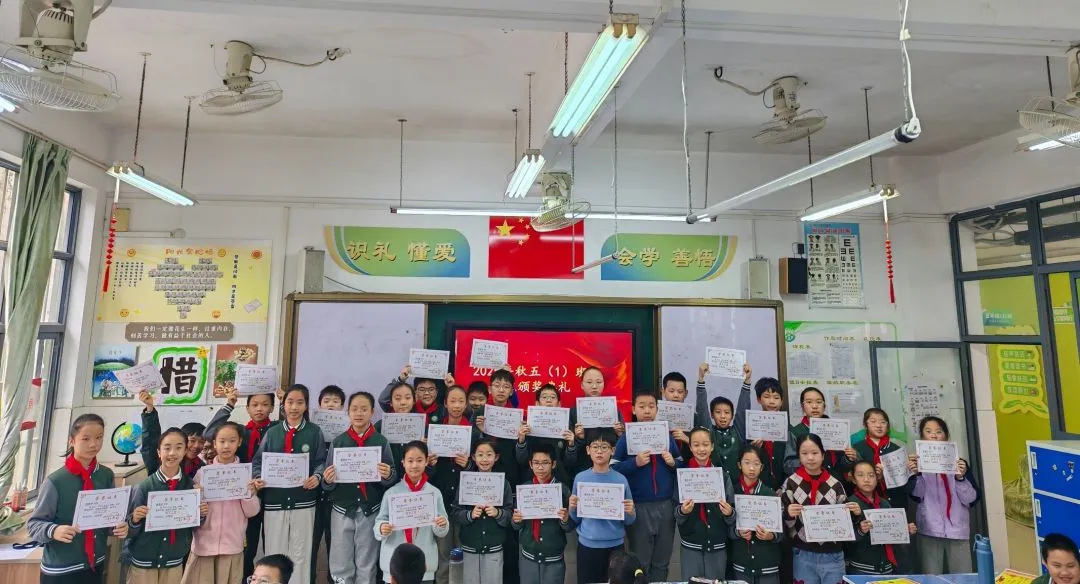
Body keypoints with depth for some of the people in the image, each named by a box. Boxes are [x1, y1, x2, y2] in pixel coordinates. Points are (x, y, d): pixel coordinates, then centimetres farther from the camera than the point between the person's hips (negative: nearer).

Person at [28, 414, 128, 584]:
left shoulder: (107, 476, -2)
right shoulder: (55, 481, -14)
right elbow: (33, 524, -7)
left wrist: (118, 527, -11)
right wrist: (53, 531, -25)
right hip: (60, 570, -4)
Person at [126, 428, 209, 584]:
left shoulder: (190, 486, -5)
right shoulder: (145, 486, -12)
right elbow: (129, 530, -5)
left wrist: (201, 515, -14)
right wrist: (135, 519, -25)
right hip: (142, 561, -2)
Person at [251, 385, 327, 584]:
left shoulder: (314, 432, 2)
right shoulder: (272, 432, 7)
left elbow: (322, 461, -1)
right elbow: (258, 461, 5)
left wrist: (317, 476, -20)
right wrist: (259, 477, -13)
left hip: (303, 501, -2)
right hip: (274, 500, 2)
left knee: (300, 553, 8)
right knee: (273, 552, 12)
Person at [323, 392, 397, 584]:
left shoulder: (381, 442, -1)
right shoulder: (338, 442, 2)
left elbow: (392, 478, -2)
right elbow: (328, 482, 4)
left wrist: (388, 475, -23)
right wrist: (327, 480, -18)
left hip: (370, 511, -1)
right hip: (342, 510, 1)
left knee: (366, 565, 10)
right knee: (341, 565, 8)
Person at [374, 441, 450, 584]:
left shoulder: (435, 493, -3)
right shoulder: (391, 493, -5)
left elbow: (441, 533, 2)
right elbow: (380, 521, -2)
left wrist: (442, 525, -19)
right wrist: (382, 528, -22)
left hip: (424, 562, 1)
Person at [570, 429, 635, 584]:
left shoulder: (621, 480, -6)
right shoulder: (580, 478, -4)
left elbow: (628, 521, 1)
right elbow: (576, 519, 3)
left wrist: (630, 512, -19)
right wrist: (572, 508, -17)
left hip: (614, 545, 0)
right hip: (587, 545, 0)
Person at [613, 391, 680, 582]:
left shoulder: (667, 435, 6)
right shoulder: (626, 437, -4)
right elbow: (615, 469, -9)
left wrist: (673, 463, -8)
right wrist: (635, 463, -22)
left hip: (666, 505, 3)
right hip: (639, 506, -3)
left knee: (662, 561, 16)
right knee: (639, 562, 9)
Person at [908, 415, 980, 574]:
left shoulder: (959, 463, 8)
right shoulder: (917, 462, 4)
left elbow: (971, 499, 2)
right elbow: (916, 494, -9)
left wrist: (961, 478, -16)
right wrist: (915, 474, -27)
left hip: (958, 530, 2)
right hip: (929, 531, -1)